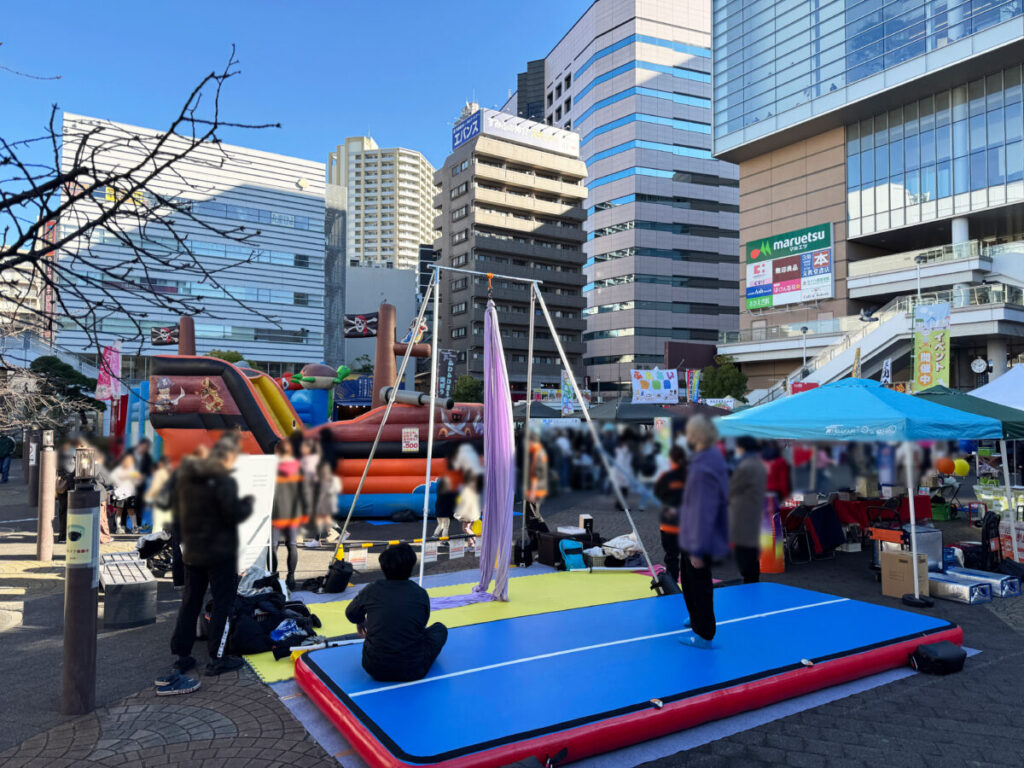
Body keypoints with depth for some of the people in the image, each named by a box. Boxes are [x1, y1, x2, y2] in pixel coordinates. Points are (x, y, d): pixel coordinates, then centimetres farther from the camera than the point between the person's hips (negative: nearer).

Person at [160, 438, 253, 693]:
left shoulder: (184, 476, 7)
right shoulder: (224, 481, -18)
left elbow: (177, 512, 15)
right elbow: (234, 515, -20)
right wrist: (248, 502, -3)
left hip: (192, 552, 7)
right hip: (220, 552, -7)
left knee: (190, 602, 14)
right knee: (223, 602, 3)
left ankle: (181, 656, 19)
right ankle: (217, 658, 7)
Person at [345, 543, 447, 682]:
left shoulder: (371, 591, -6)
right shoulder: (420, 593, -6)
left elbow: (351, 615, 15)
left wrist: (361, 622, 39)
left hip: (376, 670, 3)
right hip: (414, 671, -3)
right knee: (440, 628, 22)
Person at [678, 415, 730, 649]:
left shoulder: (703, 469, -31)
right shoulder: (713, 457, 0)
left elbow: (704, 513, -29)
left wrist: (698, 550, -23)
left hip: (698, 543, -10)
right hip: (690, 538, 10)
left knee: (699, 587, 7)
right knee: (689, 583, 27)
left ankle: (704, 635, 22)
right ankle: (697, 619, 46)